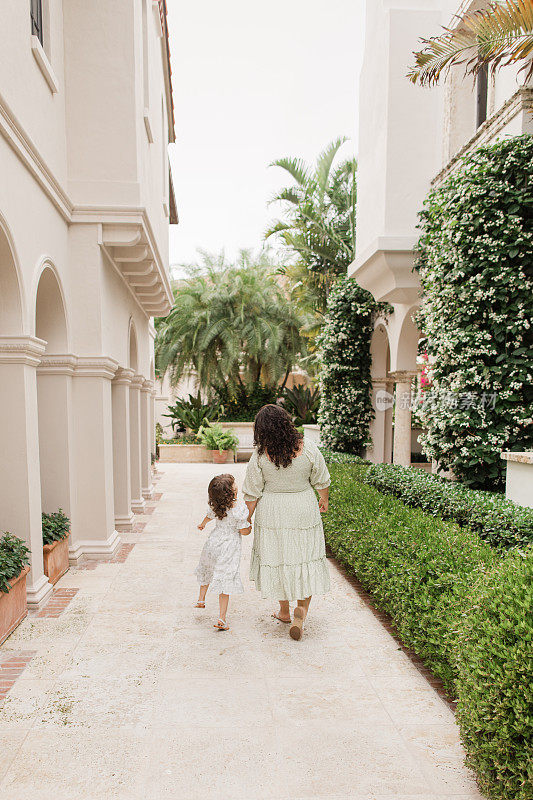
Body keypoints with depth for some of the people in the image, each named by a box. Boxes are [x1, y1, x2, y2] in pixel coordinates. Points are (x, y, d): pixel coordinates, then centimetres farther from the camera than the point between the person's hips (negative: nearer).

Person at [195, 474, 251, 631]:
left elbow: (209, 516, 17)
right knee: (225, 579, 1)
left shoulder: (215, 506, -5)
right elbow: (243, 531, -18)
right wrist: (251, 525, 5)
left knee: (207, 569, 28)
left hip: (214, 542, 5)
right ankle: (222, 618, 2)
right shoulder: (240, 508, -24)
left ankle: (201, 599, 47)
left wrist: (203, 524, 40)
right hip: (229, 548, -5)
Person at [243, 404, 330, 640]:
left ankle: (284, 611, 31)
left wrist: (247, 518, 9)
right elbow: (321, 481, 2)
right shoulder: (308, 449, -11)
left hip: (272, 513, 0)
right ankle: (301, 611, 0)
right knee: (306, 559, 13)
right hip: (304, 510, 0)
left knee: (277, 558, 15)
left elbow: (252, 493, -6)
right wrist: (324, 500, 21)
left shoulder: (260, 456, -14)